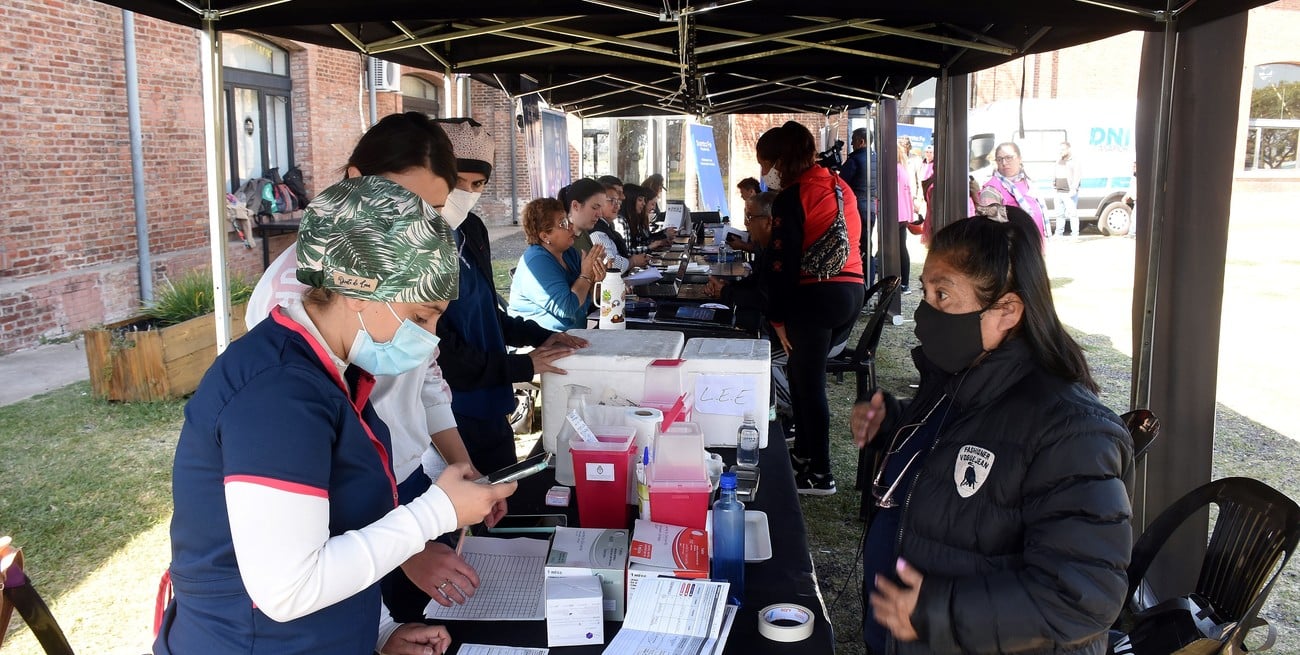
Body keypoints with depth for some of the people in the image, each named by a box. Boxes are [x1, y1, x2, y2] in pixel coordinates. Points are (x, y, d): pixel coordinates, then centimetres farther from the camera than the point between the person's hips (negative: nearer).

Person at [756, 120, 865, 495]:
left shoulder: (791, 198, -10)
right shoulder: (839, 187, 14)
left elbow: (782, 262, -14)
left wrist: (778, 318, -10)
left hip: (815, 295, -8)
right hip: (852, 290, 8)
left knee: (808, 382, 0)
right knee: (804, 373, 20)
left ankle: (820, 474, 6)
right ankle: (805, 451, 30)